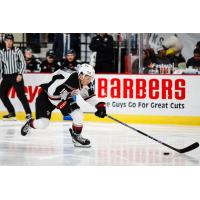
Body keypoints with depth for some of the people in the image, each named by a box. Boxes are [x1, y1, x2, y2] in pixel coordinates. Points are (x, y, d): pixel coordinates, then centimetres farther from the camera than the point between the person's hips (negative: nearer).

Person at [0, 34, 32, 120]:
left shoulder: (17, 51, -1)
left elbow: (23, 63, -3)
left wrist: (20, 74, -13)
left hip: (16, 76, -5)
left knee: (20, 94, -13)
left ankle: (28, 113, -9)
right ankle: (11, 112, 13)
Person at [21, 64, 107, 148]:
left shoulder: (86, 83, -13)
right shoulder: (70, 80, -38)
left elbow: (89, 95, 5)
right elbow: (52, 93, -33)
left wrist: (100, 105, -7)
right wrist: (62, 106, -27)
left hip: (64, 97, 7)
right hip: (47, 95, -7)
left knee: (78, 114, -13)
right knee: (42, 123, -10)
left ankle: (76, 136, 7)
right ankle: (30, 123, 24)